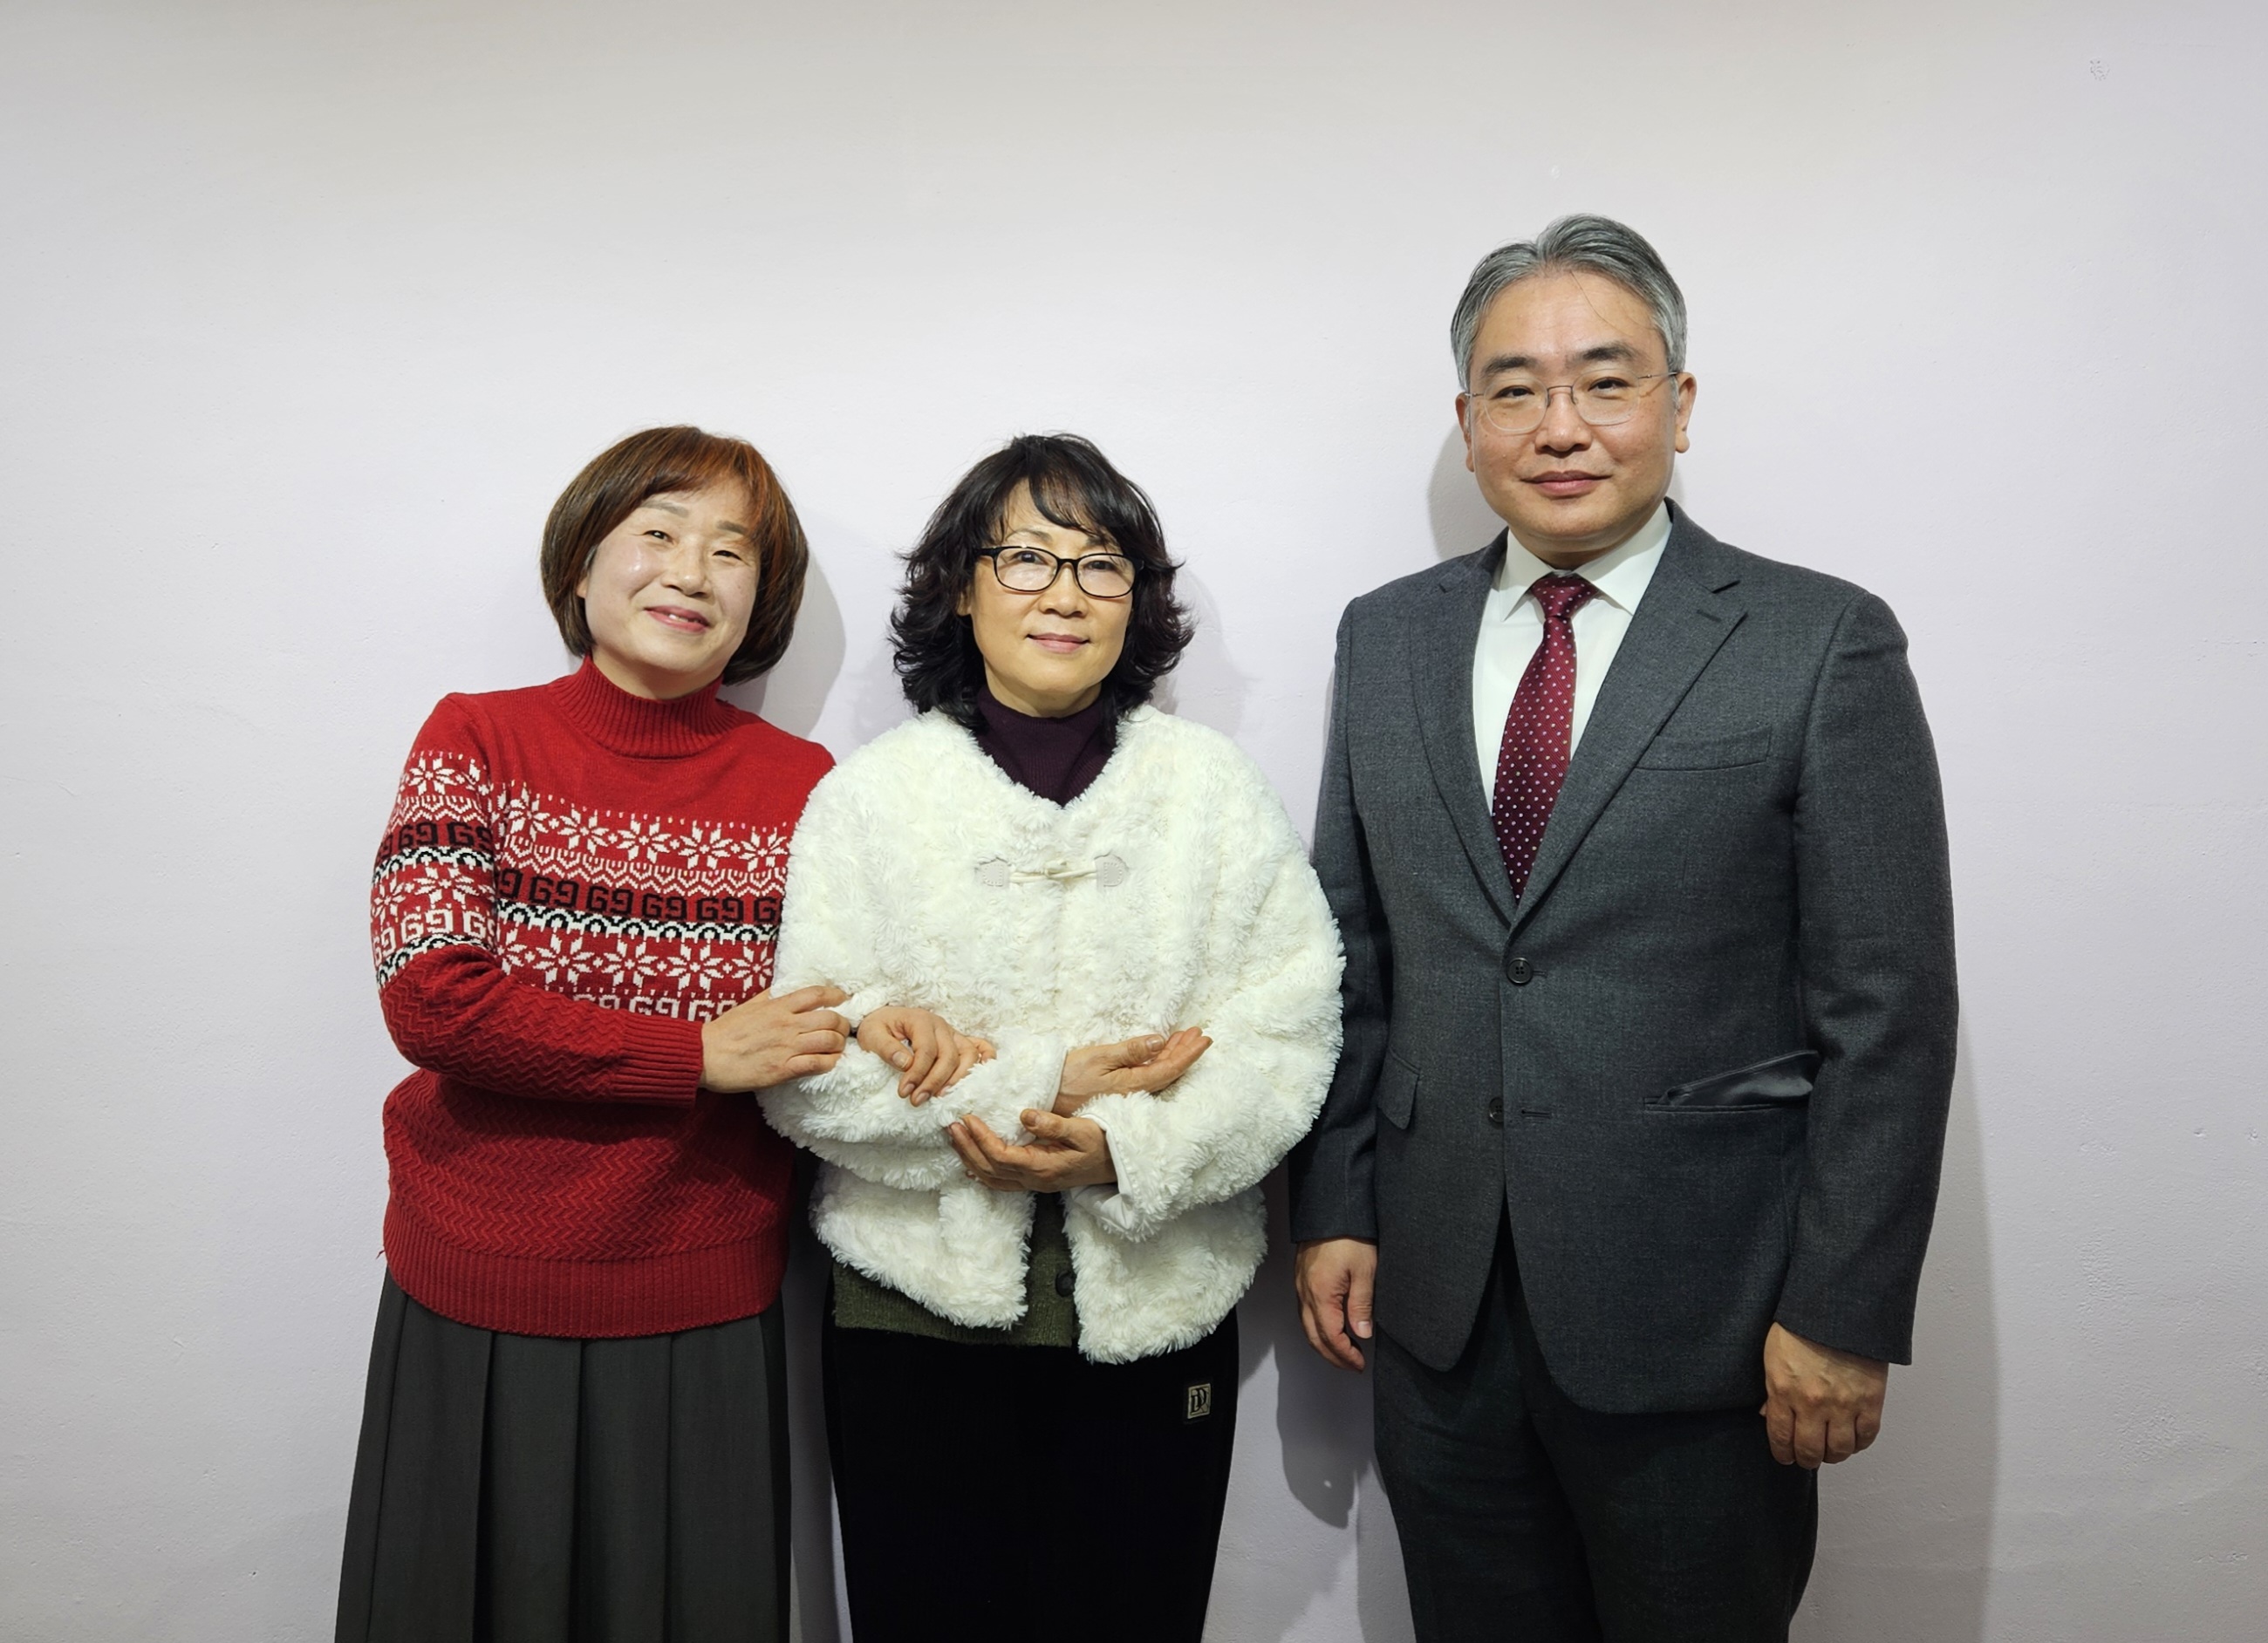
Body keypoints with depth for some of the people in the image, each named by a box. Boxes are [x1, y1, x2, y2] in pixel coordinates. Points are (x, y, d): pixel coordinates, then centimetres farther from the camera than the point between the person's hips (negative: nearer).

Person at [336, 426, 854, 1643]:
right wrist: (701, 1057, -18)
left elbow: (827, 1037, 5)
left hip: (704, 1312, 1)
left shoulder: (801, 786, 0)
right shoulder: (478, 741, -3)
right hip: (477, 1293, 0)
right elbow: (428, 999, -14)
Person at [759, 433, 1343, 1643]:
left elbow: (1289, 1033, -5)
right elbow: (801, 1068, -8)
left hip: (1155, 1314, 1)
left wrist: (1128, 1150, -19)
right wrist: (1035, 1090, -17)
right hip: (917, 1315, 0)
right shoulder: (868, 797, -1)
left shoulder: (1212, 785, 2)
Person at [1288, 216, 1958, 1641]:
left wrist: (1844, 1313, -9)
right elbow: (1351, 952, 8)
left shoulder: (1822, 644, -6)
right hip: (1436, 1306, 4)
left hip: (1699, 1313, -3)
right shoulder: (1387, 638, 6)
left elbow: (1887, 1009, -8)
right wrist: (1334, 1207, 5)